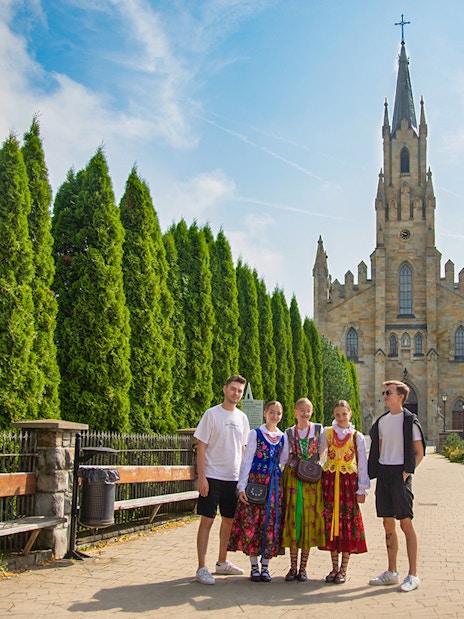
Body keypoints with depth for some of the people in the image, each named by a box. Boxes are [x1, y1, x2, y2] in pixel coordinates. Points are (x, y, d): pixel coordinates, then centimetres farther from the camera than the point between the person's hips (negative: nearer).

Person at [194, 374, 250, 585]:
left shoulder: (242, 418, 10)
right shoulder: (212, 414, -6)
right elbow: (201, 447, -8)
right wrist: (201, 477, -14)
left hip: (234, 478, 6)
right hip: (212, 477, -6)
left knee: (229, 520, 13)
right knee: (207, 520, -4)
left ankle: (222, 562, 28)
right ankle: (202, 568, 1)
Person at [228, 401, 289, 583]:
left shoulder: (283, 437, 11)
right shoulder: (255, 434, 0)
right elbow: (246, 461, -3)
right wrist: (242, 486, -9)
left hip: (275, 484, 3)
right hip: (255, 481, -3)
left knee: (271, 525, 3)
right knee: (251, 523, -4)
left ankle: (265, 566, 13)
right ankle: (254, 566, 7)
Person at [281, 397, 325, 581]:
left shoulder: (318, 429, 6)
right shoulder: (289, 432, 11)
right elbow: (284, 456, 12)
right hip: (292, 477, 1)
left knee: (309, 519, -1)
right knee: (292, 519, -1)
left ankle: (303, 567, 7)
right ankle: (293, 567, 7)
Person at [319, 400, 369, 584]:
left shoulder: (357, 437, 4)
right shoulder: (327, 433, 8)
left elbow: (362, 463, 4)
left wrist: (362, 489, -1)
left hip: (349, 481, -1)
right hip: (329, 480, 1)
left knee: (348, 522, -2)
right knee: (331, 521, 3)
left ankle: (343, 569, 8)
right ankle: (335, 567, 15)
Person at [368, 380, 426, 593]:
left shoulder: (410, 421, -6)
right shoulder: (382, 421, 12)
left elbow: (419, 452, -5)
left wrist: (407, 472, -13)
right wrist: (378, 477, 10)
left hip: (399, 473, -6)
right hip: (383, 472, 6)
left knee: (405, 523, -3)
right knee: (388, 524, 9)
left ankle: (413, 575, 4)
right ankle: (392, 573, 18)